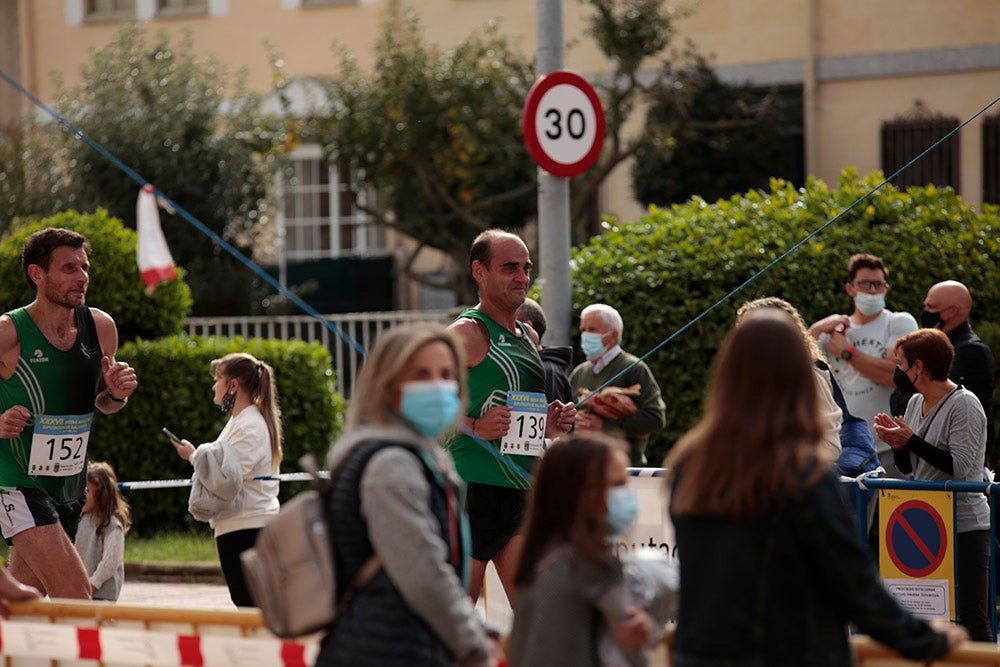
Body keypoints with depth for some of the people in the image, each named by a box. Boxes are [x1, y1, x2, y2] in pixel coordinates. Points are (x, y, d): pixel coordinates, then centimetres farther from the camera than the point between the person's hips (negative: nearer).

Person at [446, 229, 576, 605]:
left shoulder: (527, 336, 19)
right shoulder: (468, 333, -7)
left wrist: (550, 425, 11)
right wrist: (474, 427, -26)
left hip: (521, 491, 8)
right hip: (474, 487, -8)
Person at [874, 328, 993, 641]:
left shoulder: (964, 405, -11)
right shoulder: (916, 403, 13)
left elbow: (960, 466, -20)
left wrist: (911, 440, -18)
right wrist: (898, 442, -1)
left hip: (964, 526, -9)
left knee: (972, 621, -9)